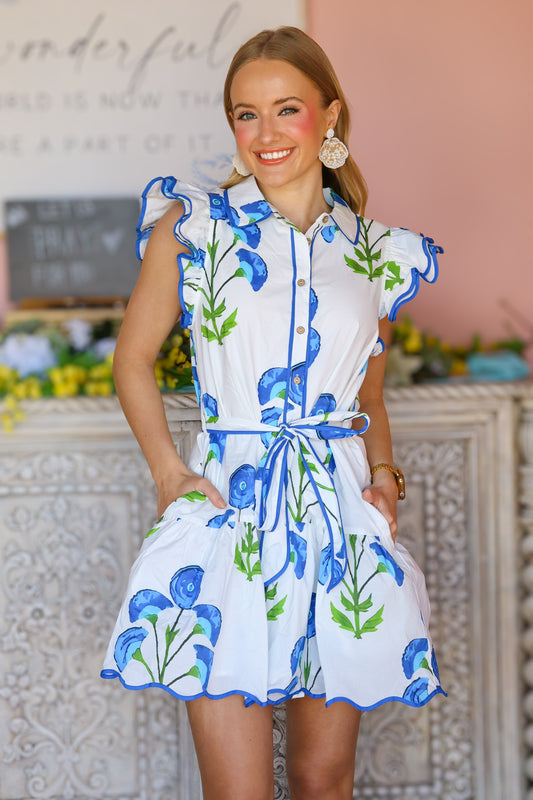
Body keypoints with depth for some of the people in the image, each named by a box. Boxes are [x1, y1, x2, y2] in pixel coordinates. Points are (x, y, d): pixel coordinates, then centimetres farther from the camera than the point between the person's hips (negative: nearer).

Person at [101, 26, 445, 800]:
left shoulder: (377, 255, 10)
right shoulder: (192, 225, 2)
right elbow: (133, 360, 8)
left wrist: (383, 472, 3)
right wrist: (168, 470, -4)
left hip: (343, 517, 3)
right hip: (228, 515, -2)